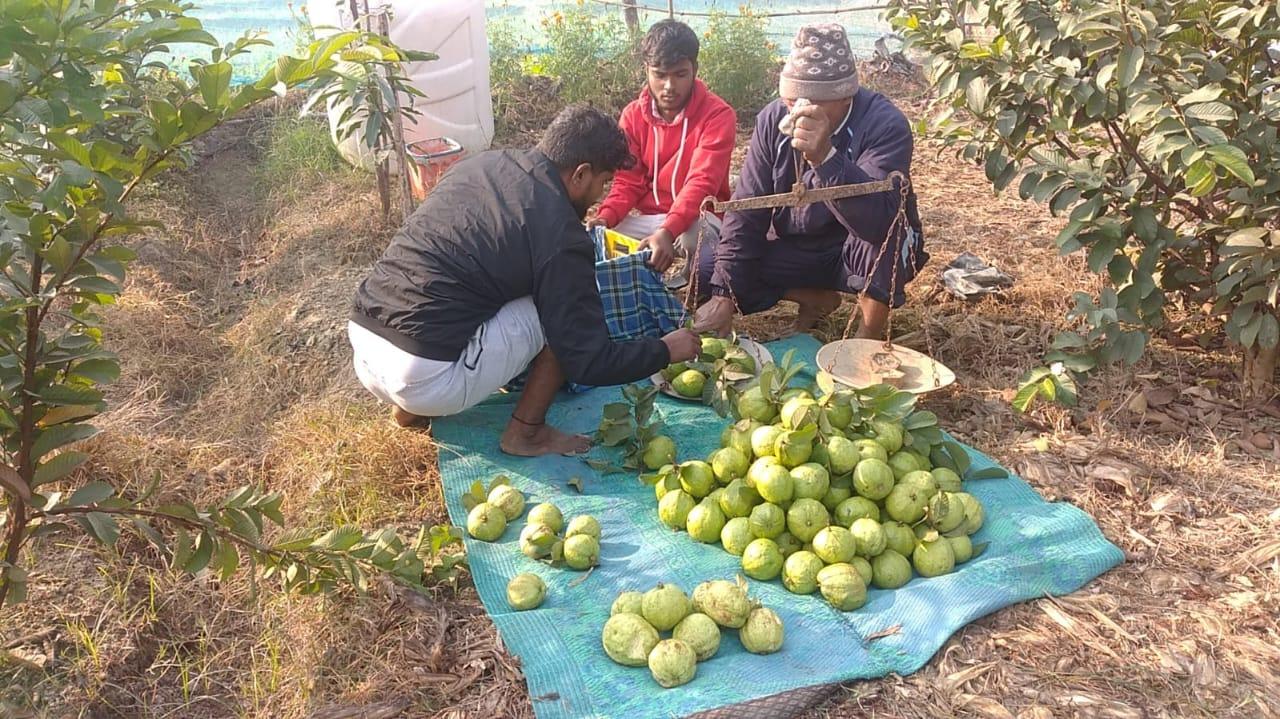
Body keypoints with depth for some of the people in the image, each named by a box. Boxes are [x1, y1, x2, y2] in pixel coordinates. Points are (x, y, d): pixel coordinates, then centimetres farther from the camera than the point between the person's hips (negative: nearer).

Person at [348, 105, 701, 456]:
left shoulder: (483, 163, 10)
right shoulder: (560, 236, -11)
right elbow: (589, 362, -8)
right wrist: (665, 350, 8)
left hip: (363, 350, 8)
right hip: (426, 380, -8)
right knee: (562, 315, 2)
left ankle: (410, 407, 23)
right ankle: (526, 432, 11)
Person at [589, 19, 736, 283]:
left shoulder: (718, 114, -13)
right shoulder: (633, 115, 3)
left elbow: (702, 182, -24)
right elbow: (628, 180, 1)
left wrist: (668, 231, -40)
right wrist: (605, 218, -20)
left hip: (698, 220, -4)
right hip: (648, 219, 4)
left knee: (693, 234, -38)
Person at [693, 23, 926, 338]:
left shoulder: (885, 124, -25)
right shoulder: (773, 119, -12)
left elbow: (879, 223, -39)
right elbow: (747, 210, -10)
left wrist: (825, 157, -52)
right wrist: (724, 294, -19)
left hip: (862, 255, -4)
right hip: (798, 251, 5)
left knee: (881, 234, -37)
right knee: (706, 273, -11)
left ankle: (870, 333, -11)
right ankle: (817, 299, 8)